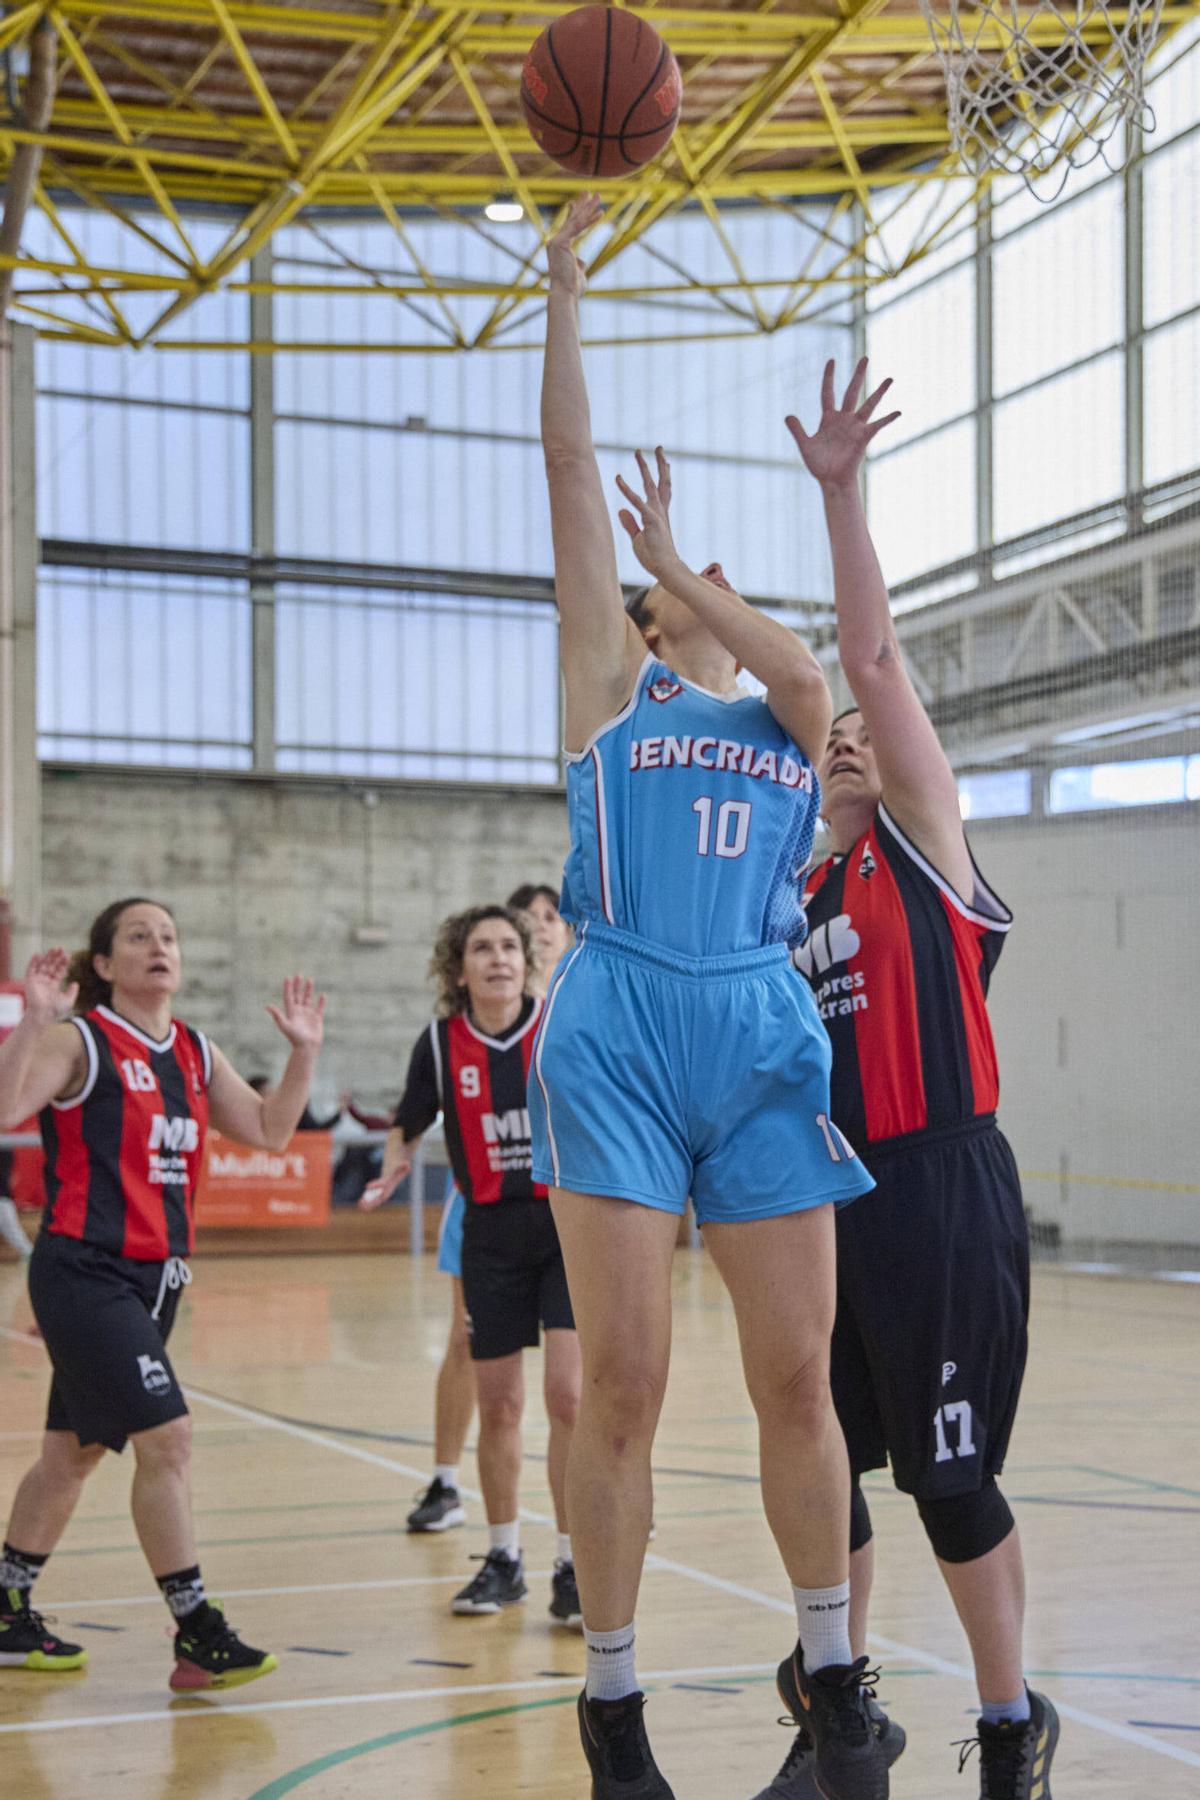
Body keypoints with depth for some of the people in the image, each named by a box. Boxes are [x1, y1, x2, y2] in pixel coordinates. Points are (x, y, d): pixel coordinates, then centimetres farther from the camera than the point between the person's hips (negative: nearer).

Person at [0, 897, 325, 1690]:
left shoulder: (195, 1053, 11)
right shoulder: (79, 1040, -9)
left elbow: (269, 1129, 15)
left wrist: (304, 1052, 6)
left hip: (156, 1276, 8)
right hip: (85, 1273, -8)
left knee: (77, 1448, 16)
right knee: (166, 1435, -15)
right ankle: (198, 1633, -8)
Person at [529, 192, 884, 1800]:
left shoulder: (791, 719, 20)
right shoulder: (613, 683, 14)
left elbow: (810, 671, -6)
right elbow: (575, 481, 8)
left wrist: (684, 562, -5)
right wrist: (565, 300, 6)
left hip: (763, 1033, 2)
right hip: (622, 1029, -2)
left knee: (799, 1376, 3)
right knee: (623, 1383, -3)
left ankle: (829, 1668, 20)